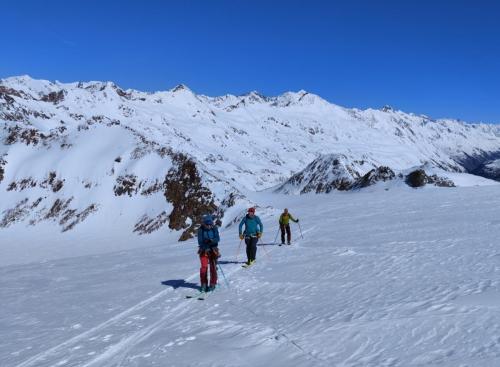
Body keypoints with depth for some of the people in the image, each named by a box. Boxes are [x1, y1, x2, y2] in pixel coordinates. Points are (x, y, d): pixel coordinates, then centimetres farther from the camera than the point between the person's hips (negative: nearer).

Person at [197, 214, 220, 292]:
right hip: (204, 250, -1)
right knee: (204, 267, -7)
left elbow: (217, 239, -8)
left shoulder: (214, 229, -1)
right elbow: (200, 241, -10)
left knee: (213, 267, 3)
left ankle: (213, 284, 13)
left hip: (213, 250, 1)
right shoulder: (201, 230, -5)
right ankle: (204, 284, 5)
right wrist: (205, 248, -25)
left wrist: (211, 240, -28)